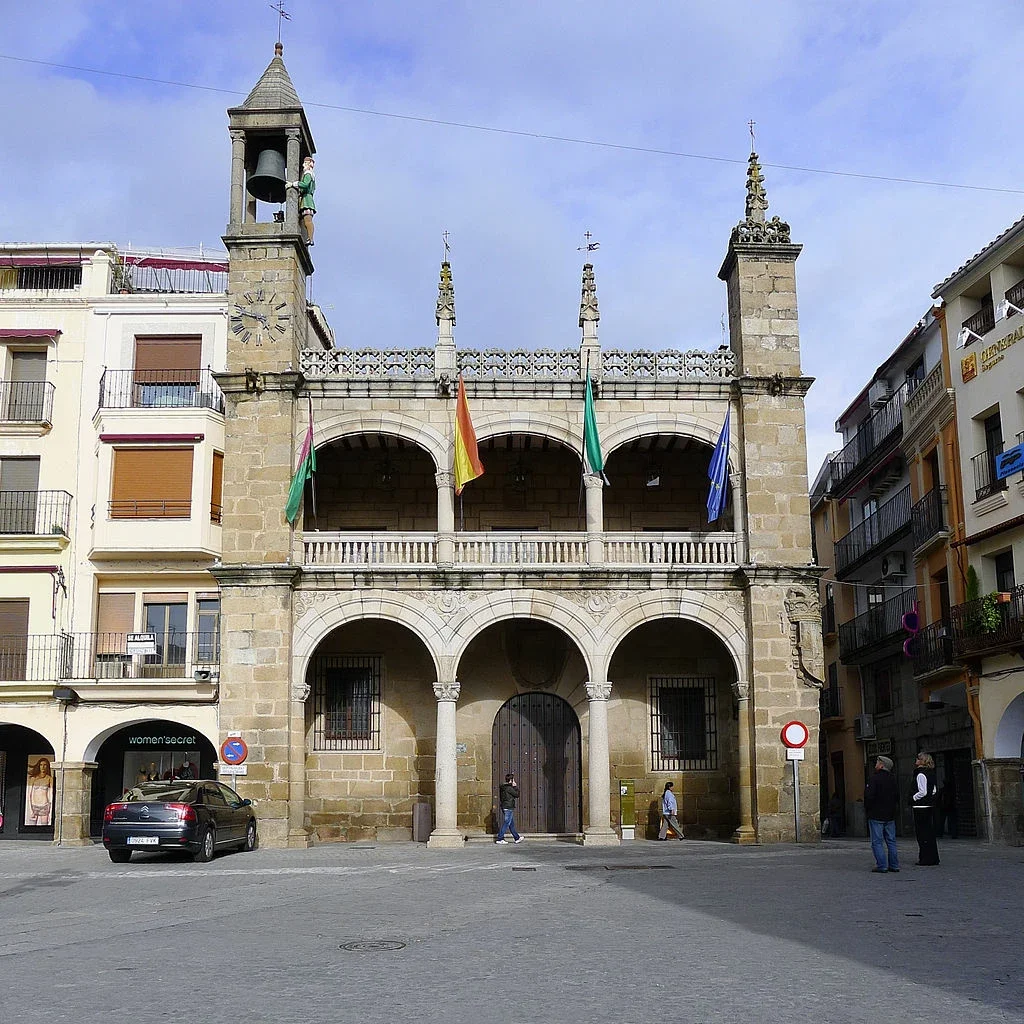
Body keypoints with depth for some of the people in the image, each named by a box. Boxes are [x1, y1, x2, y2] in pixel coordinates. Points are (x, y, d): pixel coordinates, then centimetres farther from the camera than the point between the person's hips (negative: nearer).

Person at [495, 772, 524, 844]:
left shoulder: (503, 787, 9)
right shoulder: (509, 788, -18)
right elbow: (517, 795, -12)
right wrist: (515, 787, -1)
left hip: (504, 807, 10)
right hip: (509, 808, -10)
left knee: (512, 824, 16)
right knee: (506, 823, -5)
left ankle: (517, 838, 25)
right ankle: (500, 839, -4)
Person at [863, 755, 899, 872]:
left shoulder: (874, 779, -14)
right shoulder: (893, 779, 7)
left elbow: (869, 796, -18)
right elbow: (897, 796, 12)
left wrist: (867, 810, -4)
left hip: (876, 816, -6)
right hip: (890, 816, 7)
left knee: (877, 842, -2)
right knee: (891, 841, 12)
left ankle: (881, 865, -6)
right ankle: (894, 865, 12)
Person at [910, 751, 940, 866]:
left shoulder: (920, 774, -15)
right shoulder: (930, 774, 13)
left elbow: (922, 792, -21)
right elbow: (934, 790, 18)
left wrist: (912, 798, -8)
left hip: (921, 807, -9)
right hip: (930, 806, 9)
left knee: (922, 833, -5)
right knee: (929, 832, 13)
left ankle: (926, 859, -5)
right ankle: (933, 858, 18)